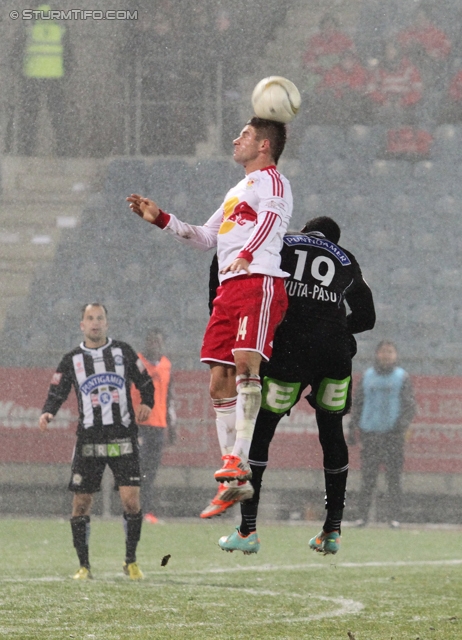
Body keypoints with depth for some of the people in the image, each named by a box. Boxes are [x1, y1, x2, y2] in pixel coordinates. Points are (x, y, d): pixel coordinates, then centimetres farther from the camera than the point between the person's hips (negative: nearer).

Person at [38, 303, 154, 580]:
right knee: (82, 503, -1)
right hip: (89, 440, 1)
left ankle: (131, 562, 5)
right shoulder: (72, 360, 7)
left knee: (131, 499, -11)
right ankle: (84, 565, 12)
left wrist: (147, 404, -6)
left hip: (123, 438, -1)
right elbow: (57, 394, 6)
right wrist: (48, 413, -14)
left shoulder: (123, 351, 7)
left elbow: (146, 383, 13)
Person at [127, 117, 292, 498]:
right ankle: (236, 481, 1)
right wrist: (160, 219, 31)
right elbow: (205, 238, 39)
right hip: (228, 290, 9)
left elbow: (269, 218, -19)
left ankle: (239, 459, -32)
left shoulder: (270, 180, 2)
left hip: (259, 283, -9)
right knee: (220, 381, 1)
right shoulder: (238, 191, 31)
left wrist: (245, 254, -37)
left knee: (245, 361, -26)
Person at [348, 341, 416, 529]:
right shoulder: (367, 377, 13)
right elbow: (357, 402, 17)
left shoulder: (402, 377, 6)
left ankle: (394, 517, 0)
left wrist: (403, 422, -13)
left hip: (393, 434, -2)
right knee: (367, 478, -1)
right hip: (370, 433, 2)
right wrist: (353, 426, 8)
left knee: (394, 477, -3)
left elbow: (409, 404, 3)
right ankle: (363, 516, 1)